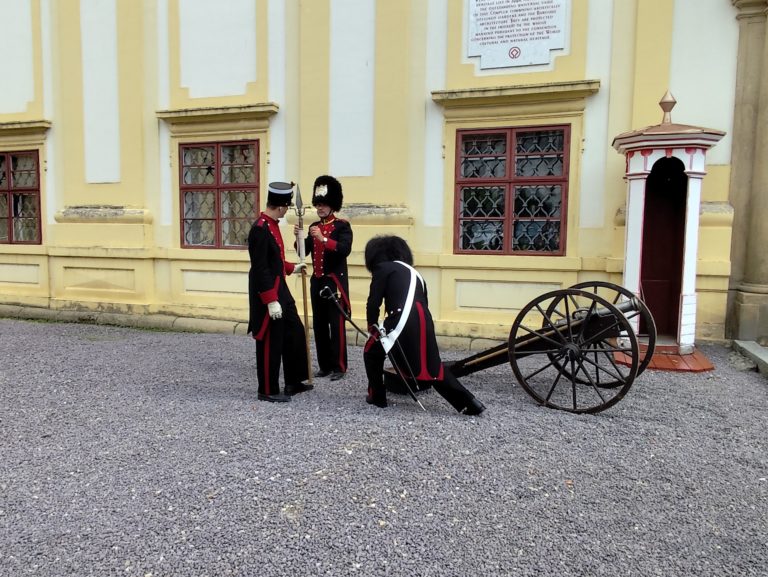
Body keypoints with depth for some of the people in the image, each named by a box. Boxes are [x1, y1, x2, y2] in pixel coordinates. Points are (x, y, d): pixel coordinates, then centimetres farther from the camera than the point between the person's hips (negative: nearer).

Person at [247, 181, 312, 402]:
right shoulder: (260, 229, -21)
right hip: (268, 294, -10)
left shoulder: (272, 225, 9)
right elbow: (260, 269, -23)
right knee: (270, 343, 1)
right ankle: (268, 390, 16)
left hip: (281, 290, 10)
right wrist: (271, 301, -24)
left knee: (295, 334, 17)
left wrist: (292, 268, 30)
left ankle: (294, 382, 29)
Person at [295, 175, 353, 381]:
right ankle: (325, 365, 19)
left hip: (335, 282, -6)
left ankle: (339, 367, 5)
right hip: (317, 281, 7)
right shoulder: (314, 226, 12)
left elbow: (345, 249, -22)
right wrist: (299, 237, -8)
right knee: (319, 325, 9)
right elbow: (304, 251, 10)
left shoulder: (342, 225, -6)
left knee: (337, 325, -3)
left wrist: (323, 239, -30)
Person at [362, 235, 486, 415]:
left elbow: (374, 301, 0)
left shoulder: (382, 268, 10)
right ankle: (469, 403, 13)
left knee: (372, 351, 19)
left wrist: (372, 325, 17)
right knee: (433, 366, 17)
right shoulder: (414, 273, 31)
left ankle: (377, 397, 24)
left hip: (402, 322, -6)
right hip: (423, 323, 6)